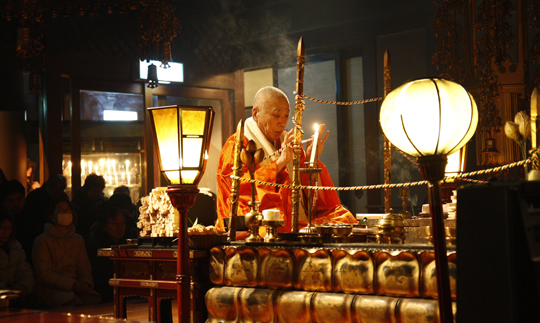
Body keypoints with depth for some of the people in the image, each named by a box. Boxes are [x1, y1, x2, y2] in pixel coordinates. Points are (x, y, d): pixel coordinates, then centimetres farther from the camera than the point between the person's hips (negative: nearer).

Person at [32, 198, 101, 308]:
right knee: (74, 303, -37)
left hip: (76, 286, 5)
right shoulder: (42, 241, 2)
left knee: (95, 299, -28)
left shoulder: (78, 240, 21)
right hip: (50, 289, -5)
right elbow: (44, 275, -7)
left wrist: (86, 282, -7)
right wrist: (72, 285, -16)